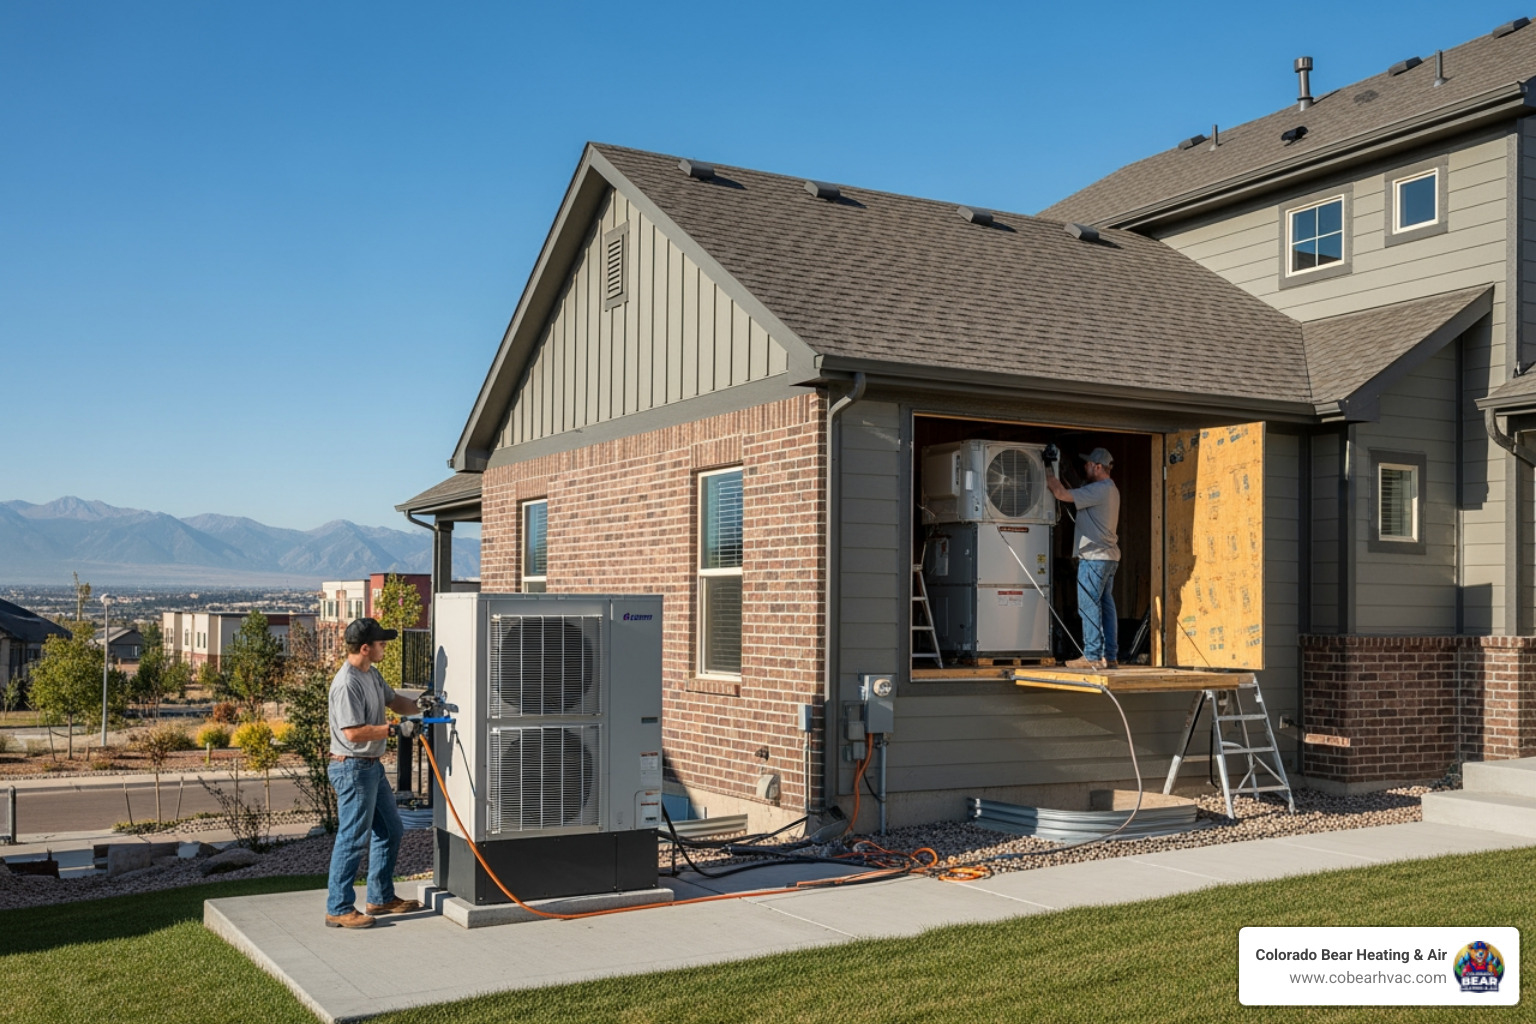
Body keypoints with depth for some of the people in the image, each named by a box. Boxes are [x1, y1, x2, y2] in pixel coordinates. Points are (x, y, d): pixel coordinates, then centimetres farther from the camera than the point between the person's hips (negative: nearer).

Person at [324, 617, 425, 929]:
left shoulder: (372, 674, 9)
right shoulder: (347, 683, -22)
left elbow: (393, 700, 22)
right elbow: (353, 731, -25)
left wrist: (420, 706, 3)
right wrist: (395, 730, -22)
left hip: (372, 766, 11)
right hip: (352, 768, -11)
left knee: (390, 831, 18)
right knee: (352, 839, -4)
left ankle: (381, 898, 29)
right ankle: (338, 909, 6)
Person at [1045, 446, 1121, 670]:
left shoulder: (1099, 490, -14)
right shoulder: (1110, 490, 18)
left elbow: (1063, 495, -19)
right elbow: (1074, 494, 19)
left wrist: (1047, 475, -7)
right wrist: (1056, 478, 11)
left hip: (1094, 557, -10)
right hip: (1109, 557, 10)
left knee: (1089, 606, -7)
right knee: (1106, 605, 9)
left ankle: (1092, 656, -7)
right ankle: (1110, 656, 11)